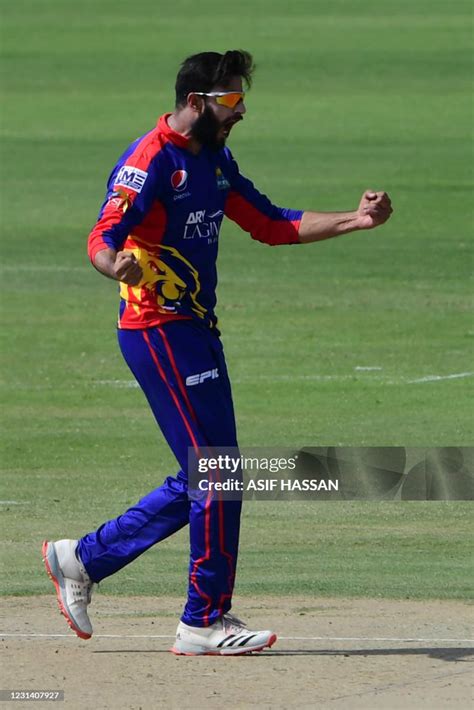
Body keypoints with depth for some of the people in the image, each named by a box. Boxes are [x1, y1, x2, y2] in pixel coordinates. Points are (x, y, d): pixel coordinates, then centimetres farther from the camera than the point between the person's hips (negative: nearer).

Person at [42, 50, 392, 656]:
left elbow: (272, 225, 20)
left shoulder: (215, 160, 14)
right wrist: (116, 265, -50)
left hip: (197, 330, 9)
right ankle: (205, 623, -3)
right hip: (158, 329, -9)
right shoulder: (151, 160, -15)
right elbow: (103, 237, -26)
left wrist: (354, 220, 11)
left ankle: (83, 559, 22)